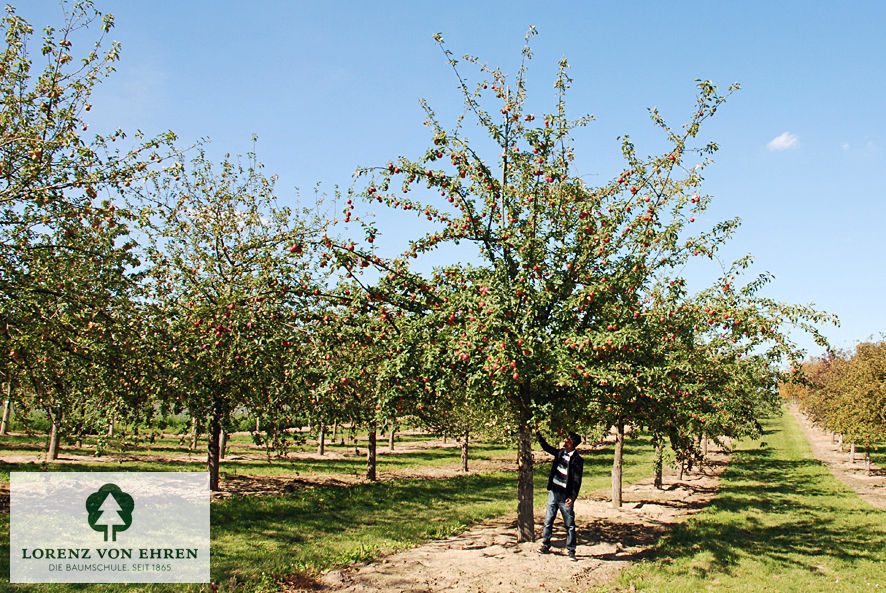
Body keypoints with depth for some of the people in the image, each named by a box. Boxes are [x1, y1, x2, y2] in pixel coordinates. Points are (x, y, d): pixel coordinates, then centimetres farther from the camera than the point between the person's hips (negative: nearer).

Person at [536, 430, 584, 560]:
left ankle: (571, 551, 13)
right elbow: (546, 447, 25)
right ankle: (545, 546, 23)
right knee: (548, 521, 10)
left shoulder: (577, 460, -10)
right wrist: (537, 434, 23)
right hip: (553, 492, 5)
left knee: (570, 525, 3)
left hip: (565, 496, -5)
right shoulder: (560, 453, 7)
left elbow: (577, 481, -11)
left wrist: (573, 497, -19)